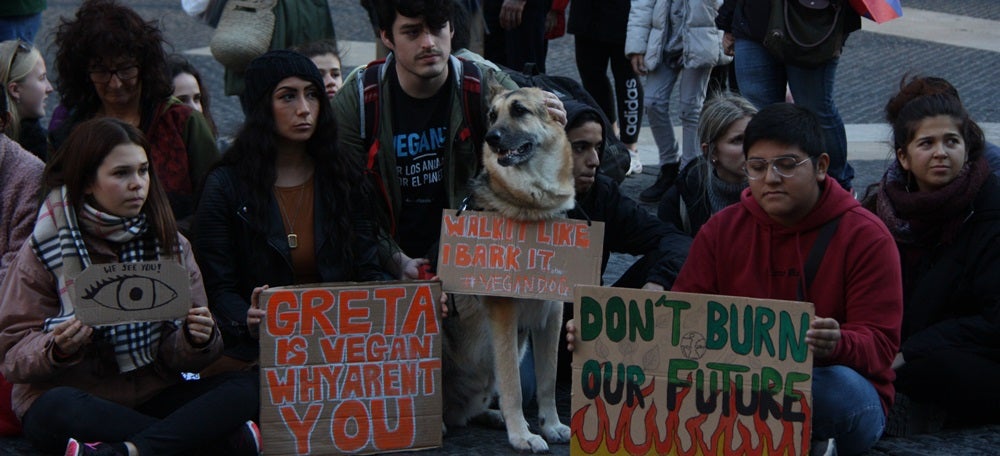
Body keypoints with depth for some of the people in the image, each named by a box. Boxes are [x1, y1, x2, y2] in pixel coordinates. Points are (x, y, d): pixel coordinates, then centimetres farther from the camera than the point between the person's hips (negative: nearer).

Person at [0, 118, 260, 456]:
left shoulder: (171, 245, 7)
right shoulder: (45, 251, -2)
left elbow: (173, 357, 5)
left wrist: (196, 342, -18)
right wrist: (57, 349, -26)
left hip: (153, 396, 3)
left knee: (248, 389, -20)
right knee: (57, 408, -38)